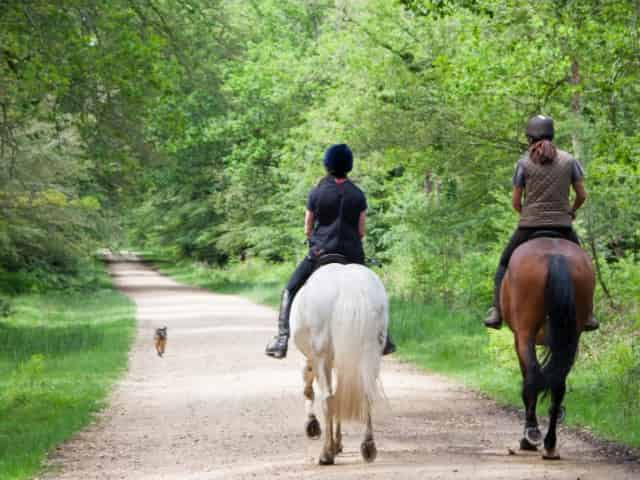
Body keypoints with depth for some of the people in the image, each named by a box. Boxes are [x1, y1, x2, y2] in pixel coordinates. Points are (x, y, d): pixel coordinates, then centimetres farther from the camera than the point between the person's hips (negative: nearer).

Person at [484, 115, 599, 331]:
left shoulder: (524, 163, -3)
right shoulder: (569, 160, 2)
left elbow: (515, 202, -1)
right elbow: (582, 195, 4)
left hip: (529, 226, -1)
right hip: (562, 225, 1)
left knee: (505, 263, 18)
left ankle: (496, 311, 4)